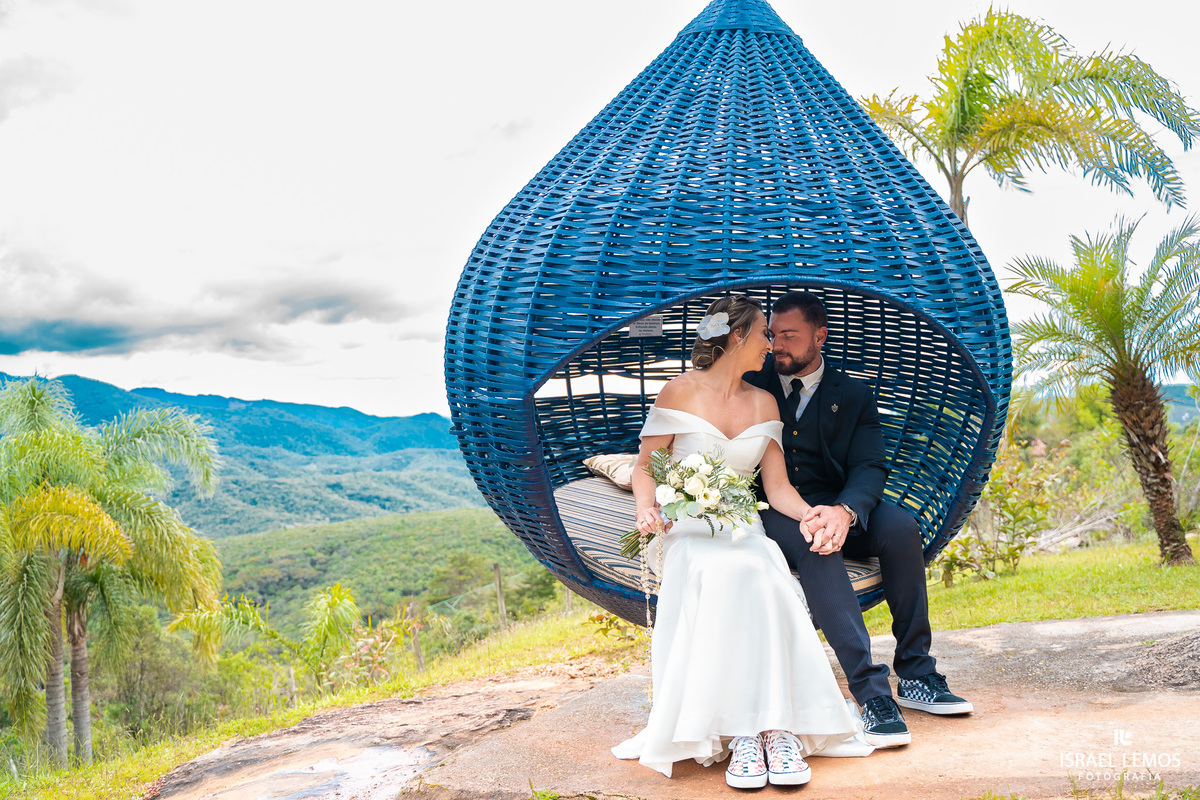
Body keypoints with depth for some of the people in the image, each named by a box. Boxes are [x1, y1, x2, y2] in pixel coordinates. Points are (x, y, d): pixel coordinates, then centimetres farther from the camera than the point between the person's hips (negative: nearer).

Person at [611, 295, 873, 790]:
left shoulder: (763, 403, 14)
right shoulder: (681, 392, 3)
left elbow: (777, 486, 11)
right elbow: (645, 466, 3)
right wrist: (646, 506, -19)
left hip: (744, 528, 3)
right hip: (687, 530, -3)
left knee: (763, 576, -33)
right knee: (728, 575, -36)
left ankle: (777, 726, -35)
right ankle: (738, 730, -35)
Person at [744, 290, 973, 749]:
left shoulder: (852, 396, 10)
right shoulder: (752, 384, 10)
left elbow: (870, 467, -4)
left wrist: (844, 511, -27)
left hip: (835, 506, 2)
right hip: (773, 510, -2)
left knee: (900, 527, -27)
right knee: (815, 547, -35)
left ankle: (915, 673, -17)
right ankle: (871, 690, -39)